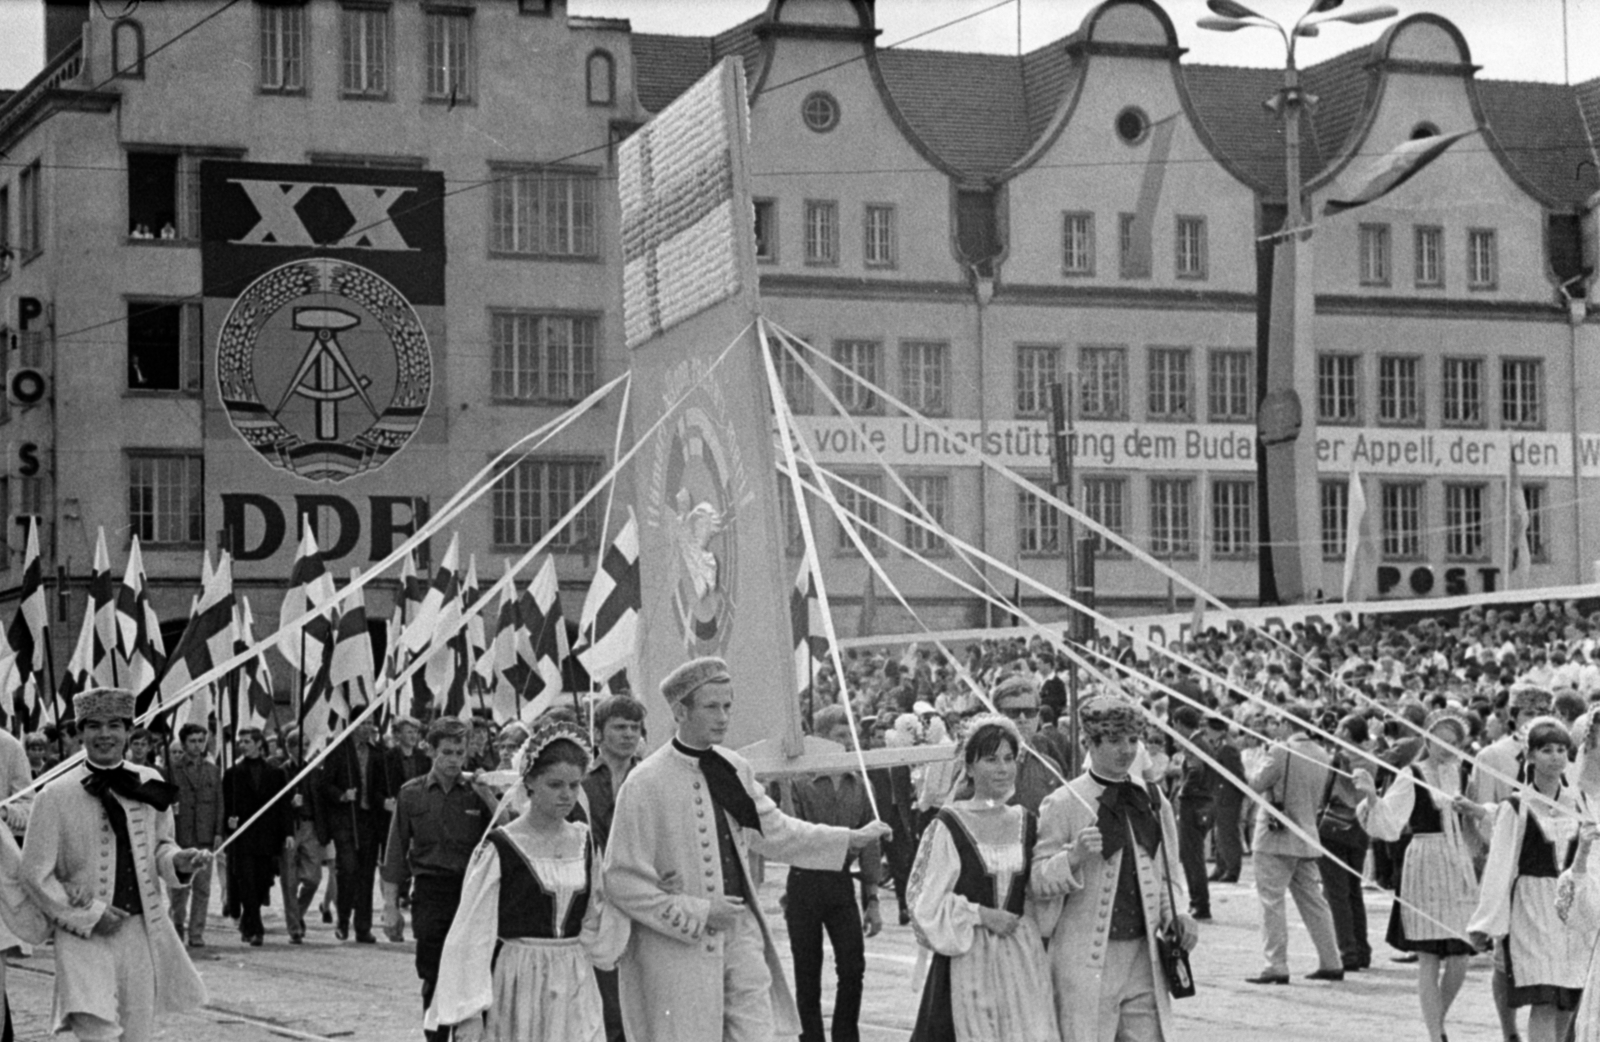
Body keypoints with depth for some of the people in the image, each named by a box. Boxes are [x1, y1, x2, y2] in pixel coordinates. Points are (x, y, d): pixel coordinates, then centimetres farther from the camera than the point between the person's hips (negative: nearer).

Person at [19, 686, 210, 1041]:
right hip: (85, 937, -4)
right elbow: (36, 875, -4)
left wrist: (178, 859, -5)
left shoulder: (150, 785, 5)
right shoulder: (56, 795, -7)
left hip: (143, 931, 4)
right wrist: (89, 915, -11)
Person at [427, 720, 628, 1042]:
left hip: (575, 988, 4)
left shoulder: (584, 843, 7)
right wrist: (469, 1014, -14)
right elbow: (471, 934, -9)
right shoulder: (499, 849, -8)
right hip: (519, 988, -4)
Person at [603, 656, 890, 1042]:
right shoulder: (645, 784, -13)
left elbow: (774, 831, 20)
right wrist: (697, 913, -16)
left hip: (741, 936, 6)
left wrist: (850, 839, 15)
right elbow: (622, 881, -12)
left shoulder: (734, 770, 6)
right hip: (678, 947, -6)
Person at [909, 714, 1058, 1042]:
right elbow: (926, 900, -7)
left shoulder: (1026, 822, 9)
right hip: (968, 958, -4)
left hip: (1022, 956, 4)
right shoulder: (949, 825, -6)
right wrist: (980, 915, -12)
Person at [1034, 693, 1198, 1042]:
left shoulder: (1153, 801, 12)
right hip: (1085, 959, -5)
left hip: (1144, 957, 5)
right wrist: (1073, 858, -24)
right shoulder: (1064, 804, -4)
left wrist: (1174, 916, 3)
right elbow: (1037, 880, -6)